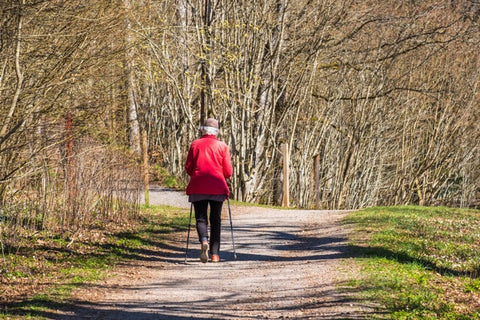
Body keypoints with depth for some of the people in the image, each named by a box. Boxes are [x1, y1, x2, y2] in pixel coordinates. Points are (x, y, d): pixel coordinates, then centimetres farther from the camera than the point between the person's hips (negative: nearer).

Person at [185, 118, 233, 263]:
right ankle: (215, 253, 7)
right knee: (215, 219, 9)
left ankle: (203, 241, -27)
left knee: (201, 218, 3)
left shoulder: (195, 145, 4)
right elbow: (228, 171, 2)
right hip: (217, 187, 0)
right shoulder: (222, 146, 3)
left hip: (198, 187, 0)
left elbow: (188, 167, 4)